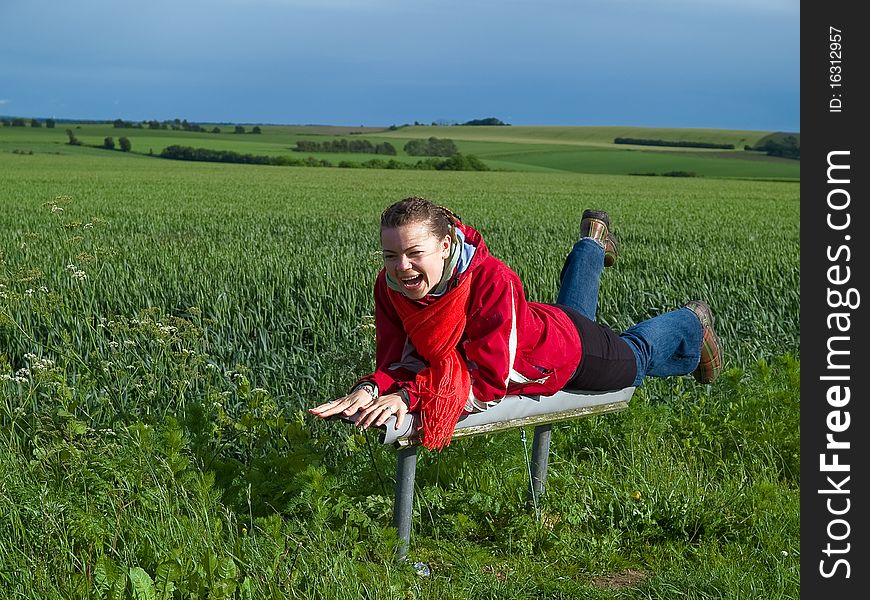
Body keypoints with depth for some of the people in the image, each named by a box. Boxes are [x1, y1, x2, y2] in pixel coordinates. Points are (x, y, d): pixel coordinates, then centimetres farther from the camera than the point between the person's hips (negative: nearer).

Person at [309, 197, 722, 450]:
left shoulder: (491, 279, -48)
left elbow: (490, 378, -46)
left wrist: (412, 396, -55)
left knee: (638, 358, 27)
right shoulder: (389, 286, -32)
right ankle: (593, 245, 65)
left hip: (567, 350, -5)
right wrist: (372, 388, -50)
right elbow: (397, 360, -28)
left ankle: (692, 322, 58)